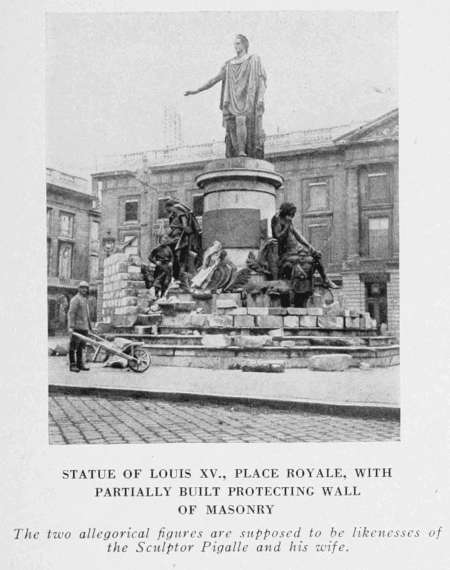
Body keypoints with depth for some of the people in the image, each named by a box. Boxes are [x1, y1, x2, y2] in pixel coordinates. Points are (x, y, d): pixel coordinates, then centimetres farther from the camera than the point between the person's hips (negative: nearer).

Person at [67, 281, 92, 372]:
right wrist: (71, 326, -22)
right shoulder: (76, 299, -7)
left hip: (84, 327, 8)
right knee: (73, 346, -4)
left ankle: (80, 364, 17)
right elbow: (71, 313, -15)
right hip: (76, 327, -8)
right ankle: (72, 365, -2)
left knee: (80, 346, 12)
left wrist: (89, 327, 25)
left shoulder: (86, 300, 21)